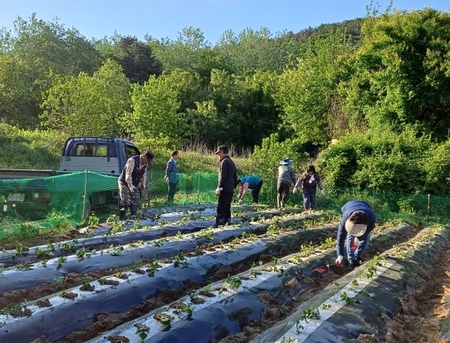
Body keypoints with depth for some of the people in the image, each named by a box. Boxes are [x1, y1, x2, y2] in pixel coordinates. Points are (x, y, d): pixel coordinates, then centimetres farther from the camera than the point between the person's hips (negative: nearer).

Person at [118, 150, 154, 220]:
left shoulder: (145, 164, -1)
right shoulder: (132, 160, -25)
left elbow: (144, 175, 10)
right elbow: (128, 174, -28)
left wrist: (143, 184, -2)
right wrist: (130, 186, -32)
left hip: (134, 185, 8)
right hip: (124, 183, -8)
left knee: (135, 202, 9)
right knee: (125, 202, -12)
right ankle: (121, 219, -6)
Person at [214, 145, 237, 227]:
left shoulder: (224, 161, -9)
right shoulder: (231, 162, 20)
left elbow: (223, 177, -17)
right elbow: (235, 177, 22)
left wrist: (219, 188, -17)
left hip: (225, 189, -9)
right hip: (231, 189, 9)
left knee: (220, 208, -9)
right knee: (227, 208, 13)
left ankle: (219, 225, -11)